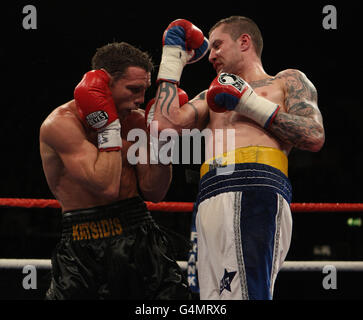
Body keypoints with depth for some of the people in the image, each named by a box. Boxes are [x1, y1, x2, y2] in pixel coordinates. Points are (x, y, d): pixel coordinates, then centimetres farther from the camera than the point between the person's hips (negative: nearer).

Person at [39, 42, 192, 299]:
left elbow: (153, 193, 6)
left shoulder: (137, 120, 6)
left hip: (142, 235, 4)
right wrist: (108, 126, -16)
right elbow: (107, 187, -21)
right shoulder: (61, 124, -12)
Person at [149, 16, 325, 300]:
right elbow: (167, 122, 18)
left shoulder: (287, 81, 22)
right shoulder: (212, 96, 36)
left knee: (245, 290, -26)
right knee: (213, 295, -11)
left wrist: (250, 104, 4)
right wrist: (172, 59, 28)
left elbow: (315, 138, 5)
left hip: (257, 185, -5)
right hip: (210, 199, 5)